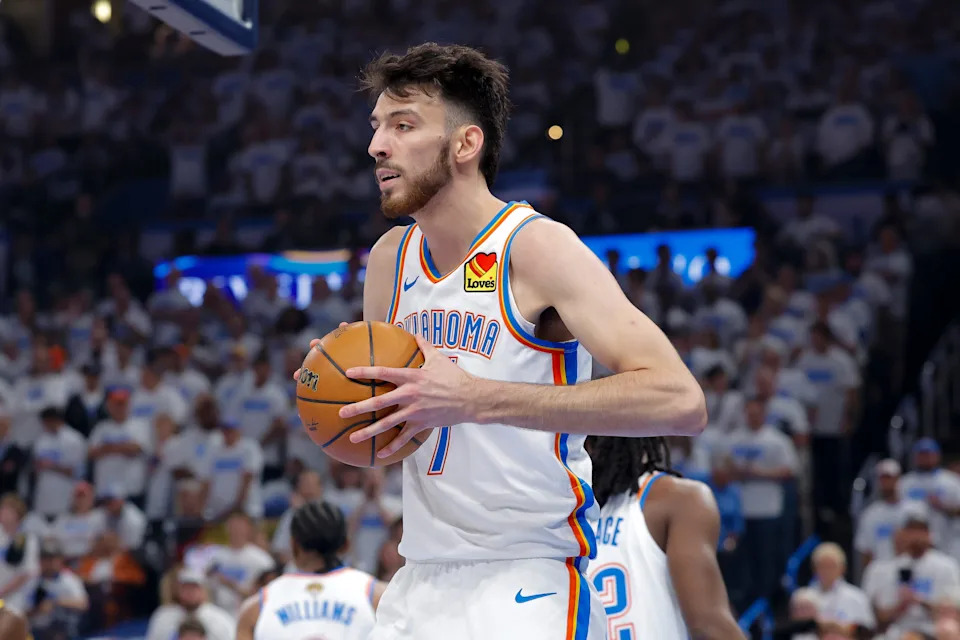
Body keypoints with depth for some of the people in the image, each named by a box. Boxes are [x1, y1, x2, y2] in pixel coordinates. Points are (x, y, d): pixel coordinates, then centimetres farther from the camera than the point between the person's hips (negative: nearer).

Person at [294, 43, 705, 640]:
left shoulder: (536, 247, -12)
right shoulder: (389, 259, 9)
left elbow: (679, 400, -25)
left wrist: (477, 398, -28)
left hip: (528, 587, -6)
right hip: (419, 589, 7)